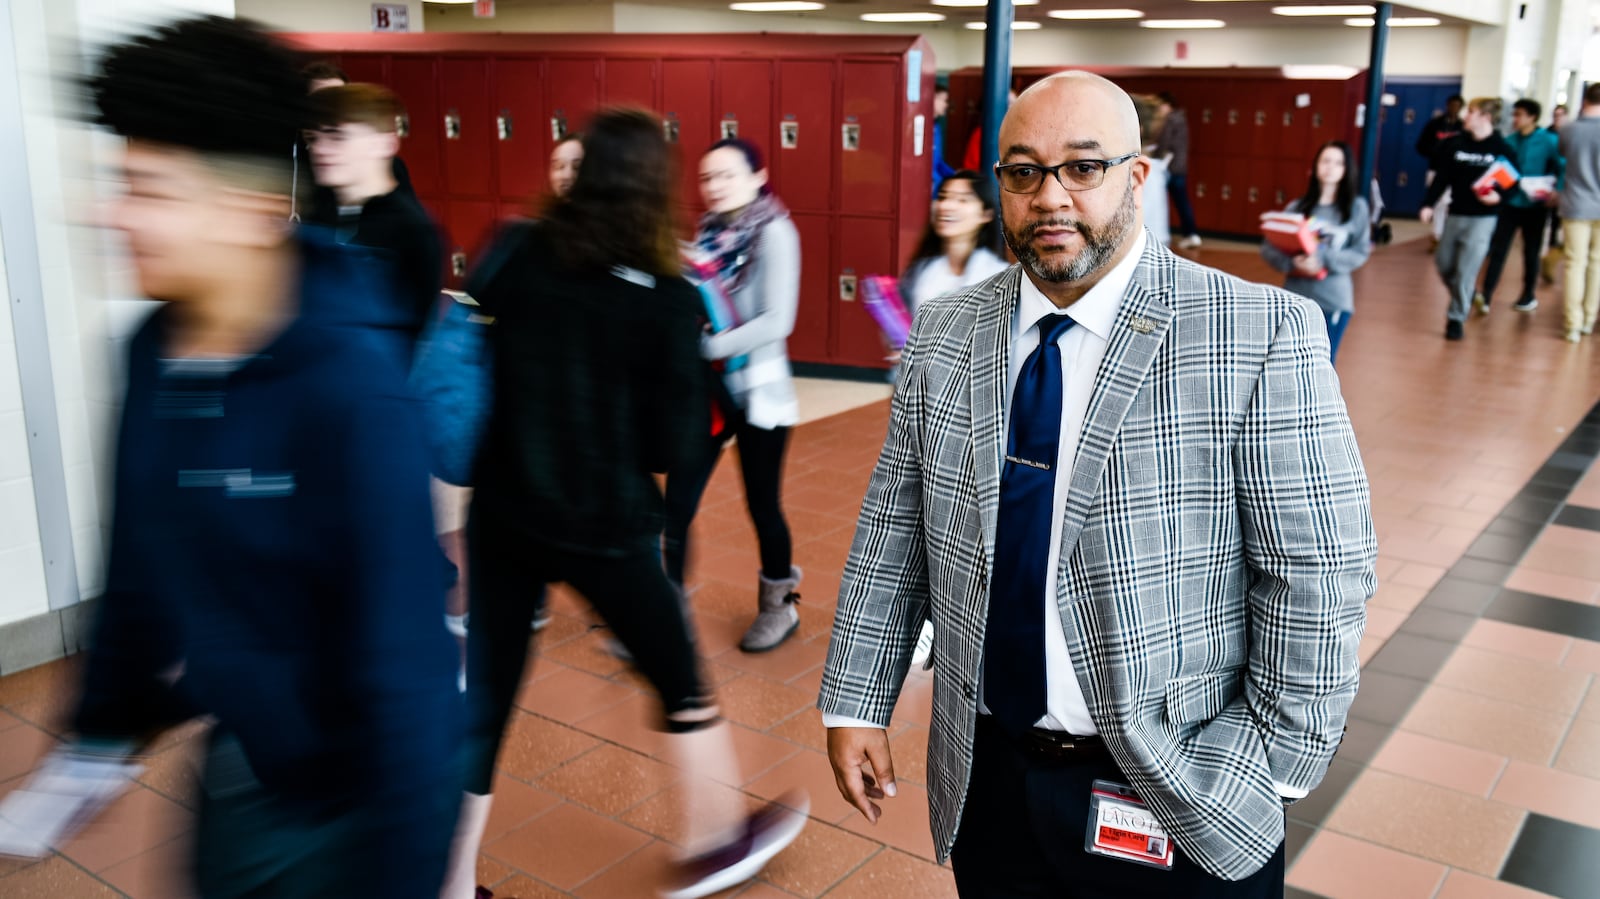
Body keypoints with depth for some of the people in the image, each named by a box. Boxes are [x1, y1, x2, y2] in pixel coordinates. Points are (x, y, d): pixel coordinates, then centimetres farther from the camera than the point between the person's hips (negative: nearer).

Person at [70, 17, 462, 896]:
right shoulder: (153, 352, -5)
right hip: (237, 751, 7)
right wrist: (105, 720, 15)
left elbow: (398, 650, -26)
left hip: (350, 781, -6)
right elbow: (138, 562, 7)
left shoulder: (351, 386, -28)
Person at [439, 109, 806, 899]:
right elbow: (674, 445, -11)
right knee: (678, 677, 18)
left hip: (501, 509, 4)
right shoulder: (666, 299, -12)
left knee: (481, 699, 13)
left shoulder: (517, 257, -4)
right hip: (602, 524, -3)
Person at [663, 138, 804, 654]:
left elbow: (777, 321, -20)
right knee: (677, 505, 0)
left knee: (762, 503, 9)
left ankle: (779, 605, 32)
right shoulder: (708, 231, 7)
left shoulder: (774, 233, -12)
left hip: (758, 391, -5)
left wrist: (707, 348, -26)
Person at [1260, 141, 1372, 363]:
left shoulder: (1356, 207, 2)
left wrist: (1325, 261, -19)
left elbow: (1361, 252, -4)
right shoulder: (1298, 207, 3)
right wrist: (1291, 262, -20)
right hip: (1296, 296, 1)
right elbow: (1268, 247, -1)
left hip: (1334, 299, -1)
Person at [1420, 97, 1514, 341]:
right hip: (1455, 214, 5)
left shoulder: (1502, 149, -6)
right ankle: (1463, 299, 35)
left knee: (1466, 270, -6)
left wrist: (1499, 195, -22)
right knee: (1444, 263, 10)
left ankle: (1456, 318, 5)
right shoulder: (1456, 144, 5)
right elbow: (1442, 177, 5)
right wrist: (1428, 204, -3)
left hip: (1482, 218, -5)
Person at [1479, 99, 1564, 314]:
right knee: (1497, 248, -6)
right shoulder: (1508, 141, 2)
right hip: (1509, 203, 2)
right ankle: (1486, 295, -9)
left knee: (1531, 252, 10)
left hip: (1535, 206, -2)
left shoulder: (1549, 141, -6)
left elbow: (1562, 168, -5)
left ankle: (1528, 296, 23)